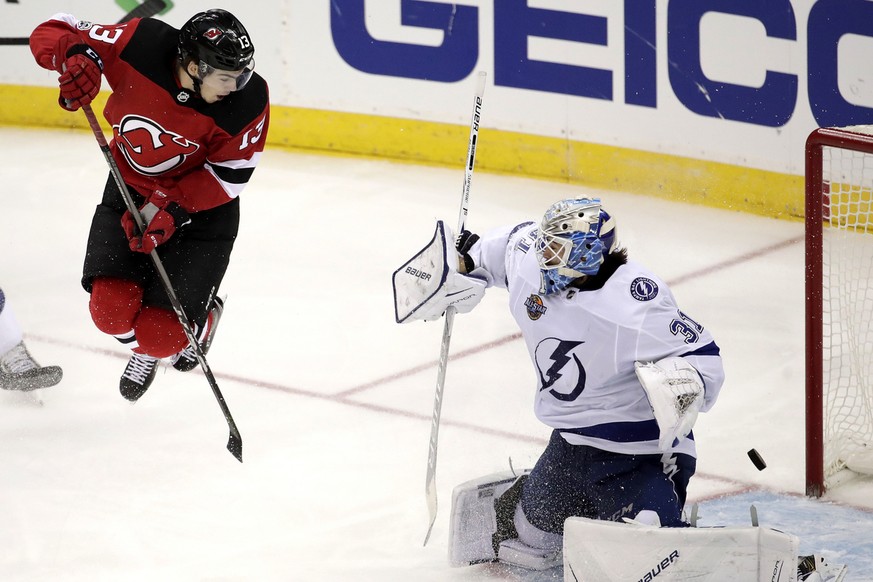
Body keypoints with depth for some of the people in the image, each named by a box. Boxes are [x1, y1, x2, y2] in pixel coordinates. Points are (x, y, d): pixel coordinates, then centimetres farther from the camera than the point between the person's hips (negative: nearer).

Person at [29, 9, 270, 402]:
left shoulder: (249, 100, -27)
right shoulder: (141, 46, -27)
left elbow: (229, 175, -17)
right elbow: (52, 33, -19)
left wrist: (173, 210, -28)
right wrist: (77, 57, -42)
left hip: (203, 210, -2)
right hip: (130, 189, 2)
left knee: (161, 335, -10)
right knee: (111, 310, -11)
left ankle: (200, 318, 28)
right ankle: (146, 350, 26)